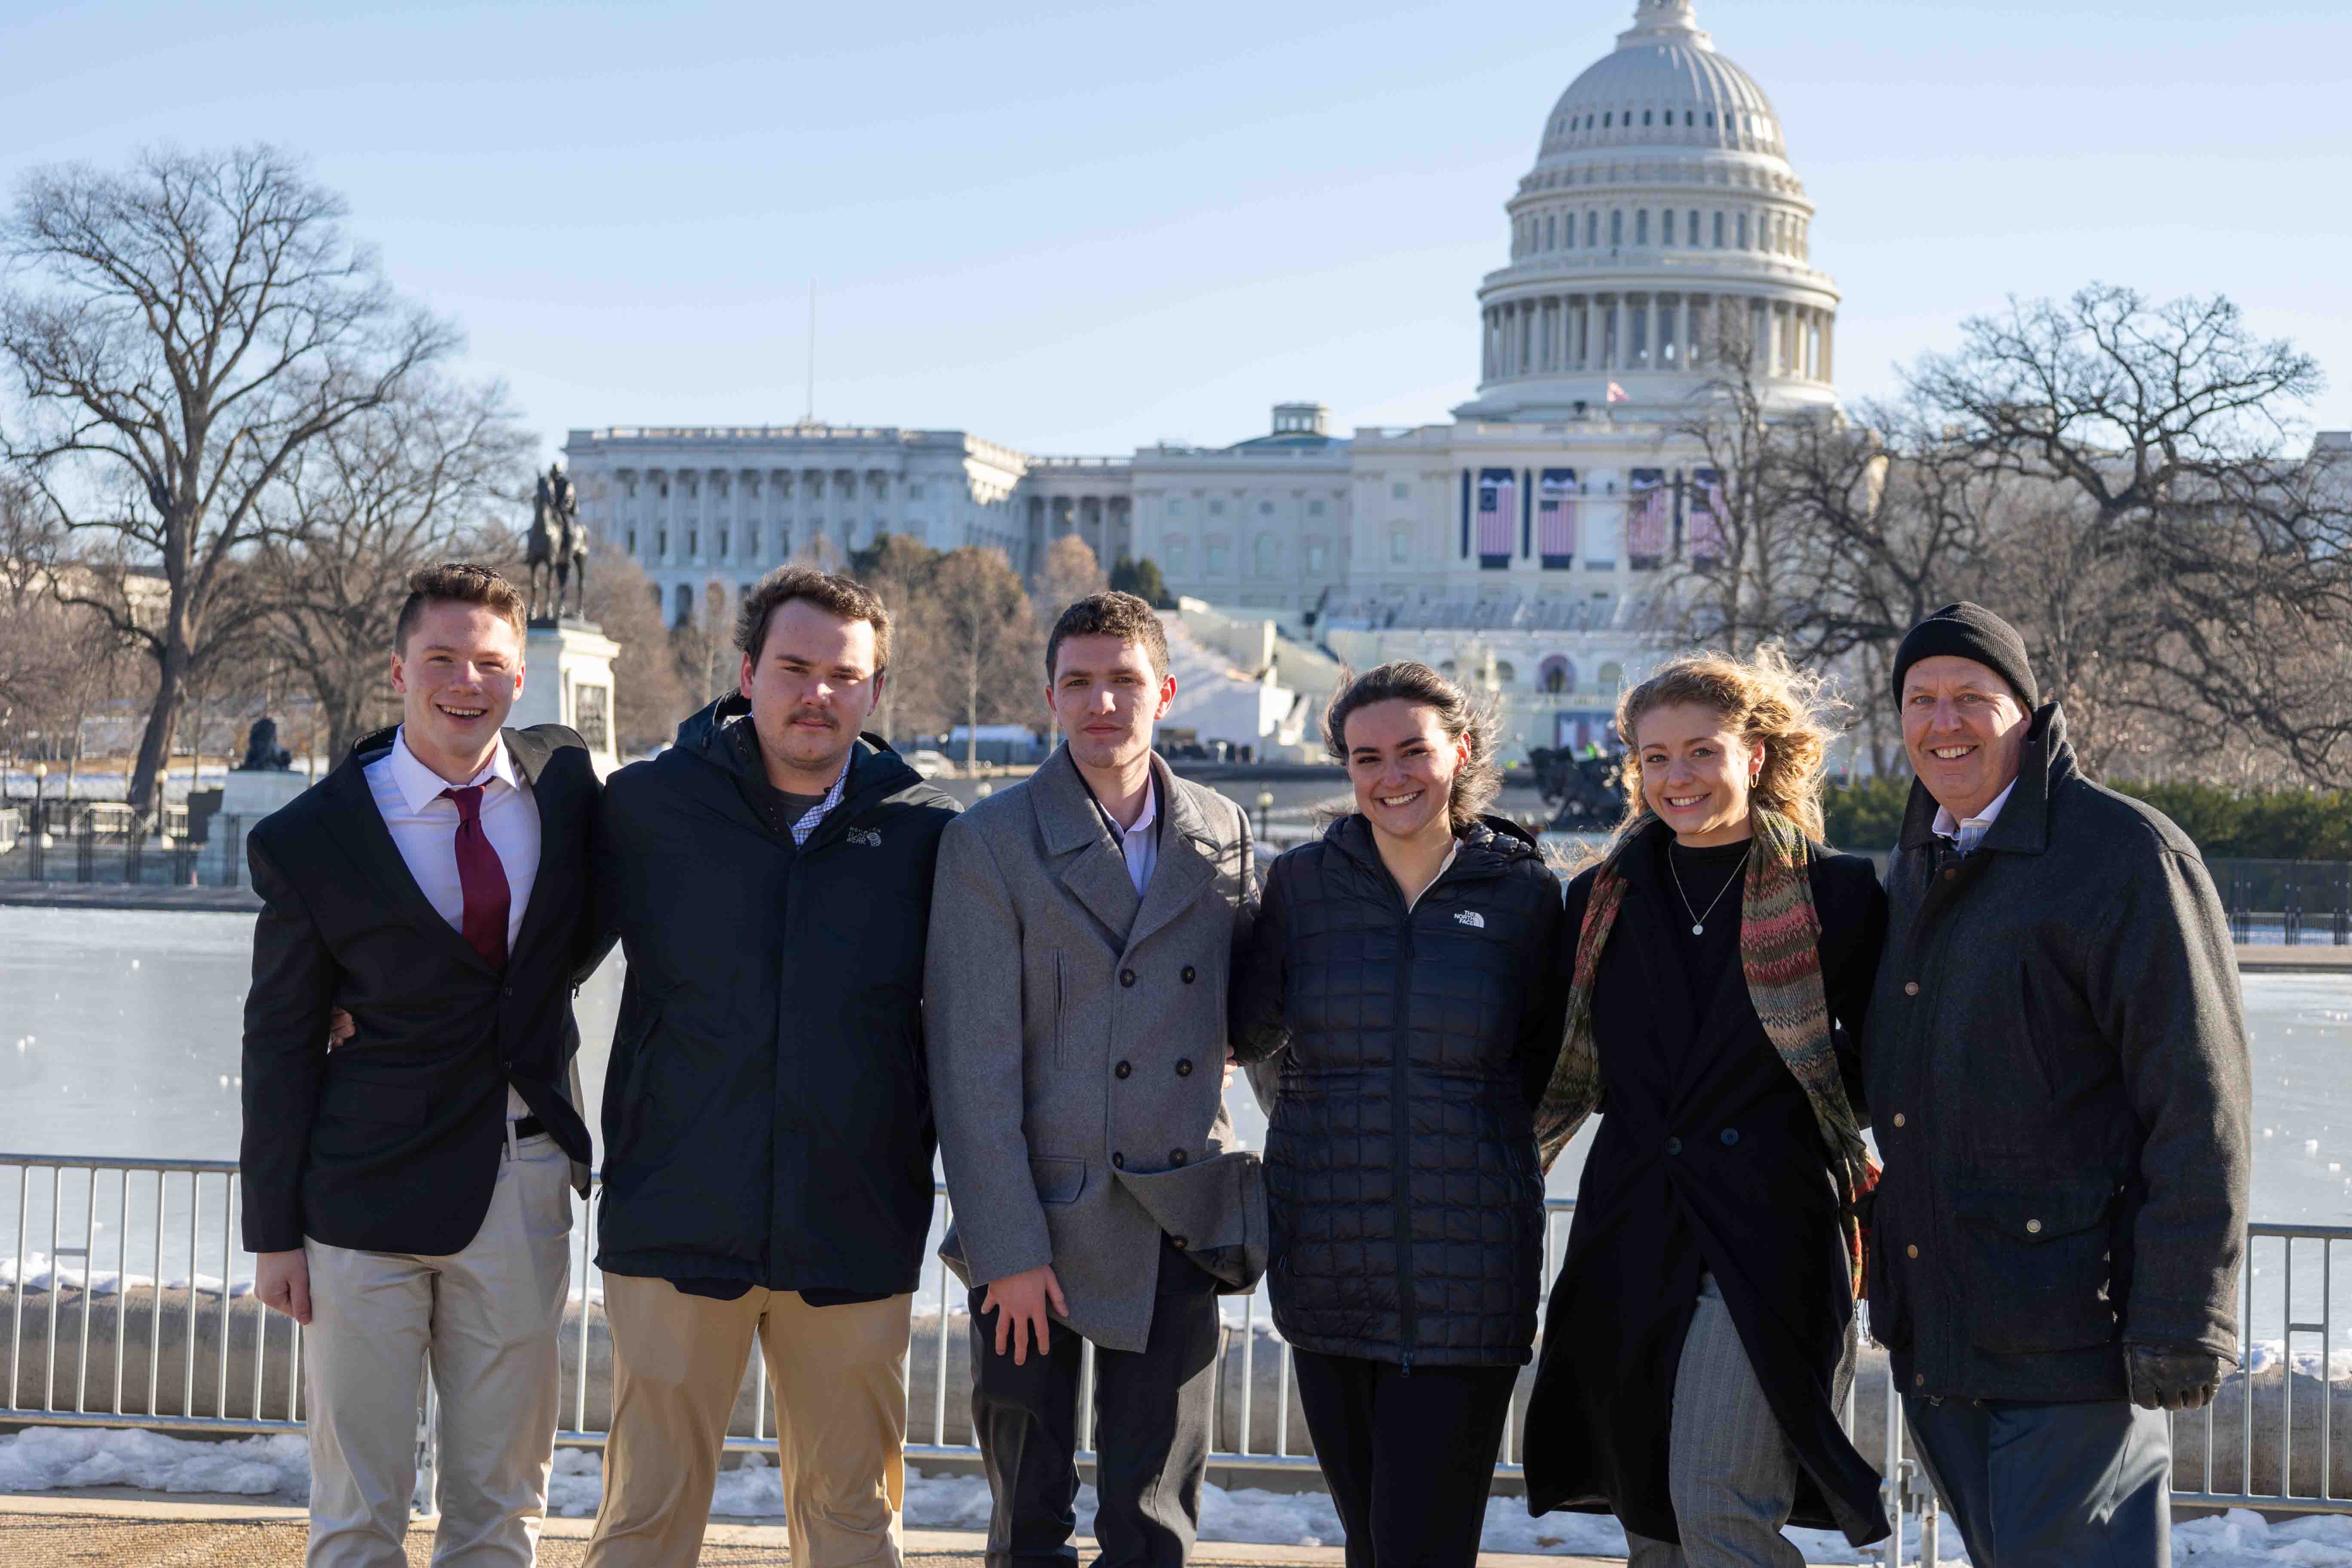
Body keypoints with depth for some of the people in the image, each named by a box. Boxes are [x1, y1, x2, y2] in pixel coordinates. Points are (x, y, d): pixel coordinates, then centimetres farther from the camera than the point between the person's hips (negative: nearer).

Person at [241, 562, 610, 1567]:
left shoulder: (563, 779, 2)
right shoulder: (309, 841, -7)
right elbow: (279, 1044, -2)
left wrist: (542, 987, 3)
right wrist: (274, 1232, -2)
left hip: (525, 1183, 3)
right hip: (371, 1194, -3)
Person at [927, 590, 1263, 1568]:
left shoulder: (1222, 835, 7)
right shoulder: (990, 842, -5)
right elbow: (972, 1064, -9)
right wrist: (1008, 1249, -13)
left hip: (1176, 1229, 3)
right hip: (1036, 1229, -3)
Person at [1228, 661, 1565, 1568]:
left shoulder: (1522, 892, 1)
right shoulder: (1302, 884, 4)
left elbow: (1546, 1060, 12)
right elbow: (1251, 1035, 16)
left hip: (1465, 1278, -2)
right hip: (1328, 1266, 2)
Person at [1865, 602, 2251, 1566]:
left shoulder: (2125, 854, -10)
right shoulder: (1914, 870, 15)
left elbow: (2198, 1105, -14)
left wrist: (2182, 1327, -18)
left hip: (2070, 1333, -8)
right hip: (1936, 1336, 8)